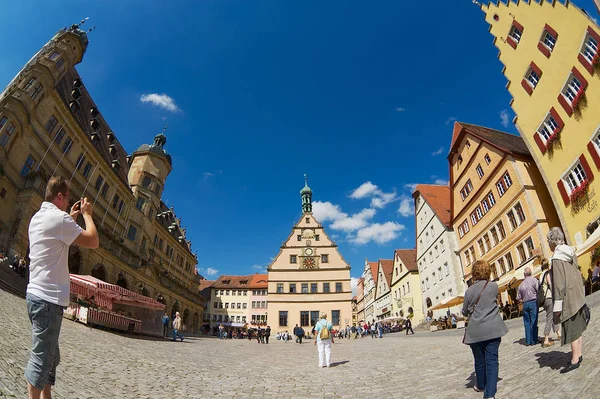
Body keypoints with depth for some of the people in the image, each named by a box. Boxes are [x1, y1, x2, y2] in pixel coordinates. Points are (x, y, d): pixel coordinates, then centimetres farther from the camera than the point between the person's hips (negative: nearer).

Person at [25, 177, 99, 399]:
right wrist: (86, 214, -4)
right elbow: (93, 242, -16)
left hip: (37, 295, 10)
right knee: (42, 358, -4)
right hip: (48, 299, -10)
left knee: (50, 357, 17)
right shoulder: (58, 217, -15)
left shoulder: (37, 217, 14)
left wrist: (71, 217, 24)